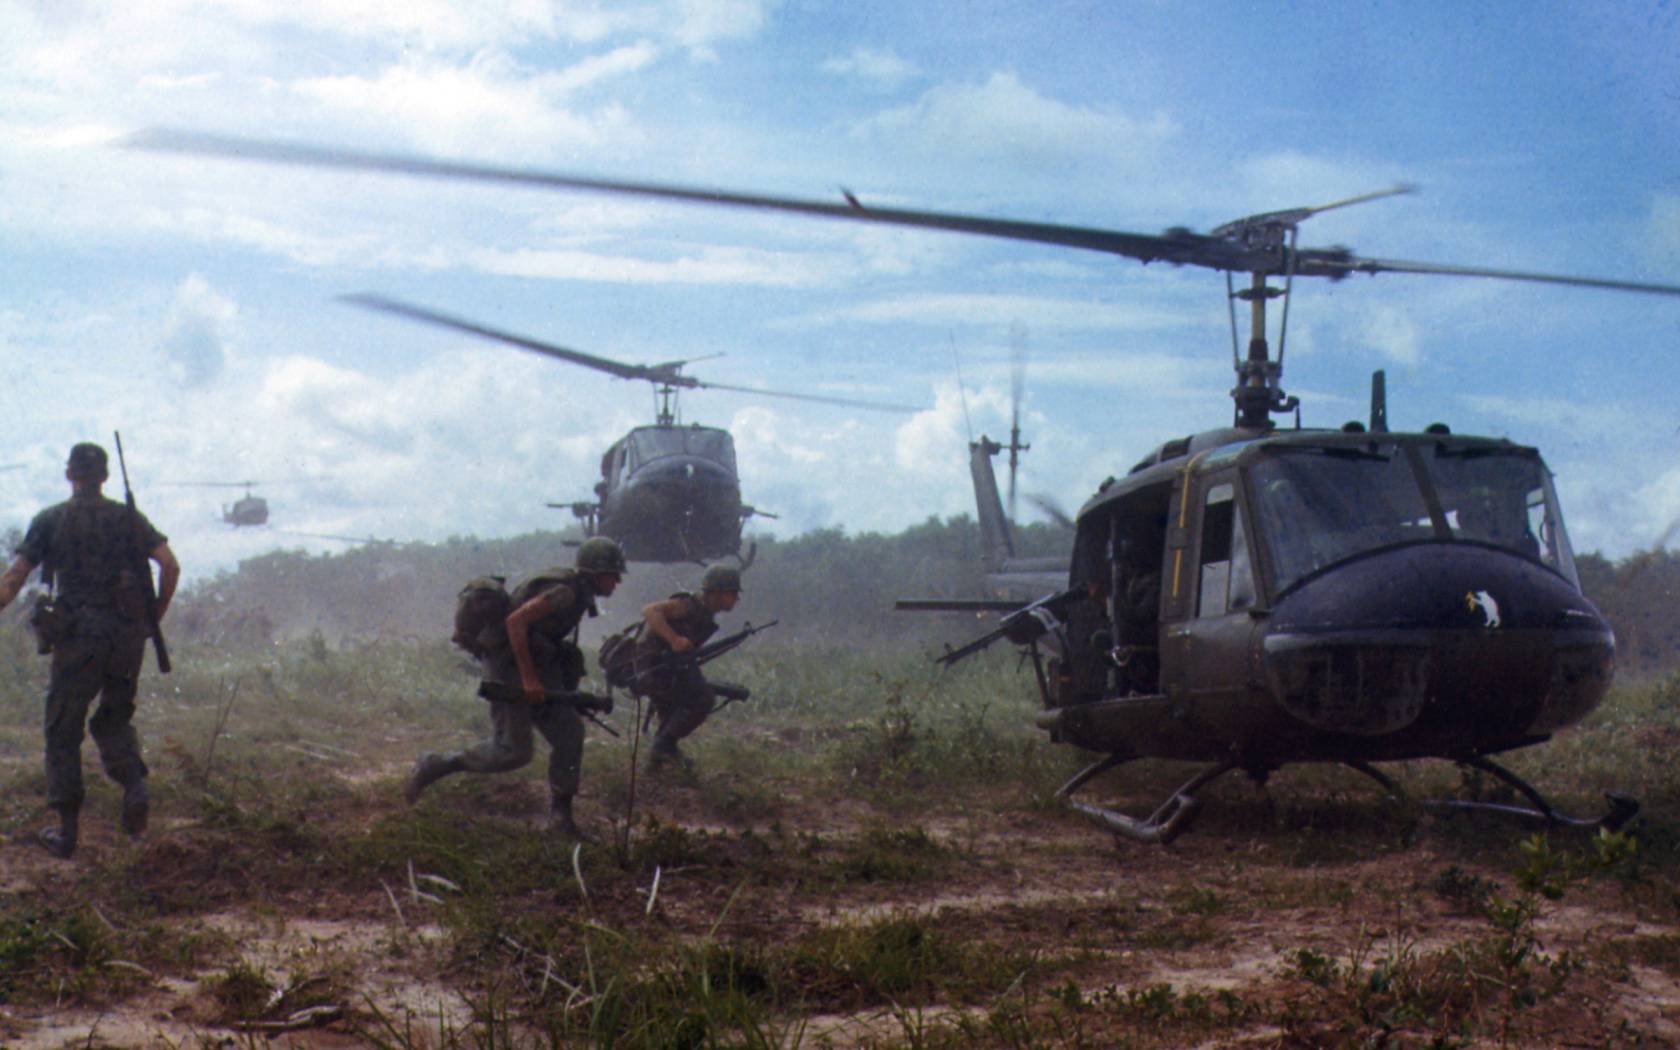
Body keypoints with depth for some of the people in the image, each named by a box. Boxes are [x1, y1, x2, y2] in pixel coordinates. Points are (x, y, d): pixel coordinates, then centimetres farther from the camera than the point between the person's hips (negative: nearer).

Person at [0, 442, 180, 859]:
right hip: (127, 635, 3)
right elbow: (170, 565, -1)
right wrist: (157, 614, 11)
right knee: (113, 719, 20)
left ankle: (66, 829, 6)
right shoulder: (128, 518, 7)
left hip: (77, 637, -3)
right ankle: (135, 786, -7)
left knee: (63, 731, 7)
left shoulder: (50, 520, 1)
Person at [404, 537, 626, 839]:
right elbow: (516, 621, -26)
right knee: (512, 751, -9)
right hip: (510, 667, -10)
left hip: (535, 666, 10)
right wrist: (529, 678, -26)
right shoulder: (566, 591, -20)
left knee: (569, 732, 1)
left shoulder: (578, 593, 11)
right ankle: (434, 767, 6)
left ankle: (560, 815, 6)